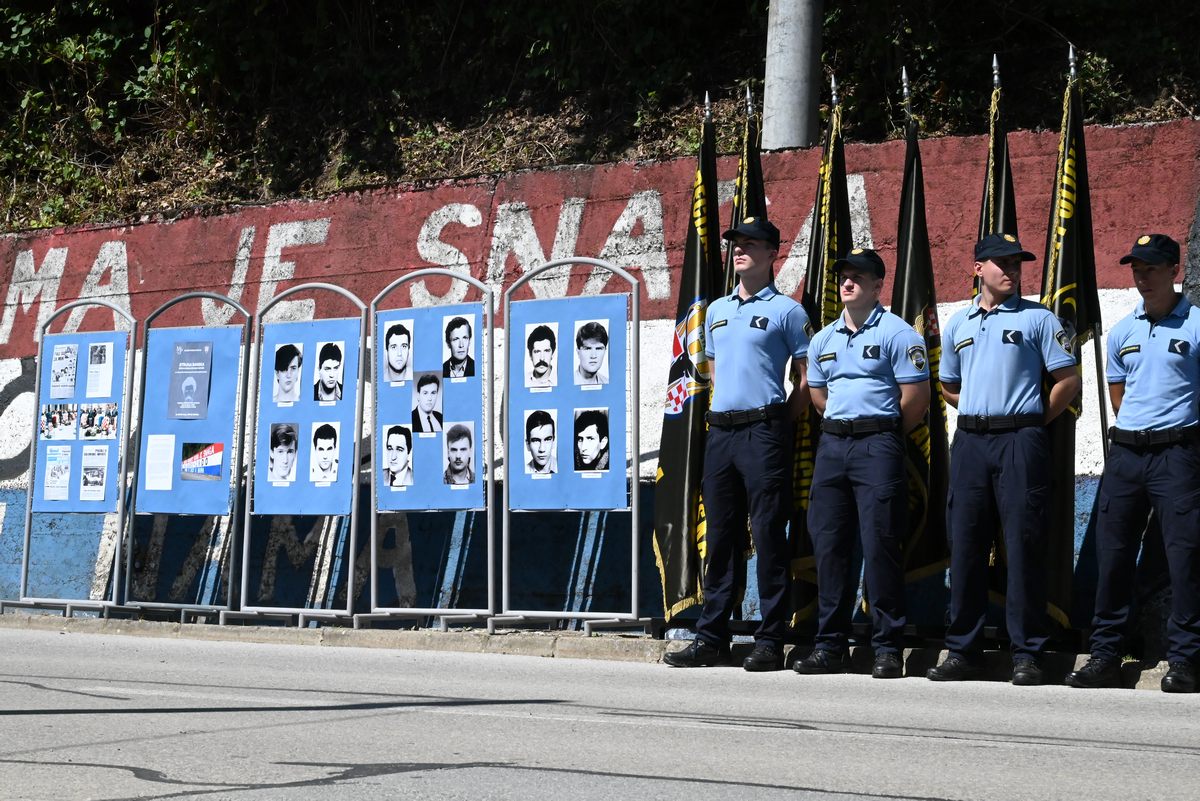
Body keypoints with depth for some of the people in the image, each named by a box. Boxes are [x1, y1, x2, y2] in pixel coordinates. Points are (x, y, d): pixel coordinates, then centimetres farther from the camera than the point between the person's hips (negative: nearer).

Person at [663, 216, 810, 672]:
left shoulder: (786, 311, 0)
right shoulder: (716, 310, 18)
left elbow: (807, 379, 0)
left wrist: (778, 424, -4)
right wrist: (722, 416, 16)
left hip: (763, 433, -6)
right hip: (719, 432, 6)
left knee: (769, 537, -5)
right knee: (720, 536, 8)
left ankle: (770, 641, -2)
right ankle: (711, 639, 12)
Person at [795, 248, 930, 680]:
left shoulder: (897, 333, -3)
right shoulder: (824, 339, 16)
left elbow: (916, 396, -5)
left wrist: (883, 431, 4)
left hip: (878, 445, -6)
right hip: (831, 444, 6)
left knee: (880, 545, -8)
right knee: (828, 544, 5)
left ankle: (888, 648, -3)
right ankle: (830, 645, 12)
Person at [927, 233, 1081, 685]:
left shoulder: (1037, 318, 3)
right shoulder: (958, 324, 16)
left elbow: (1068, 380, 1)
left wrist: (1034, 419, 1)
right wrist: (978, 411, 14)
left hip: (1019, 441, -4)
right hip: (969, 443, 4)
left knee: (1024, 547, -5)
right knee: (965, 546, 4)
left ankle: (1027, 655, -1)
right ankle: (962, 651, 11)